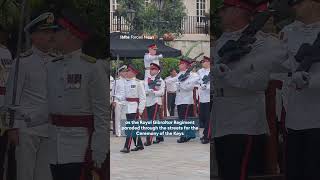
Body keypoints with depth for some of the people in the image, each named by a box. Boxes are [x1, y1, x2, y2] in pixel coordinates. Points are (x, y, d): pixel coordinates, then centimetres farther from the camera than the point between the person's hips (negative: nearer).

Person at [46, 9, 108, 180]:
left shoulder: (92, 68, -7)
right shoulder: (52, 67, 11)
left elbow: (102, 113, -9)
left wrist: (99, 152, -13)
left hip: (80, 148, -6)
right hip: (54, 148, 6)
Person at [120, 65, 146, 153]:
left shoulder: (138, 83, -8)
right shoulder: (126, 82, 9)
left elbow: (143, 97, -7)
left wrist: (140, 110, -10)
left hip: (134, 108, -7)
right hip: (127, 108, 7)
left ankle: (127, 147, -14)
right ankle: (139, 145, 24)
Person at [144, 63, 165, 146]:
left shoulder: (160, 80, 1)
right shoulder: (147, 80, 13)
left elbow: (162, 92, -7)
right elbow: (145, 90, 5)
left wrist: (154, 92, -24)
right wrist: (149, 91, -16)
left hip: (156, 101, -5)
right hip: (148, 101, 5)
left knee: (152, 120, -11)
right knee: (155, 120, 12)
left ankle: (149, 139, -13)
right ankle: (159, 137, 23)